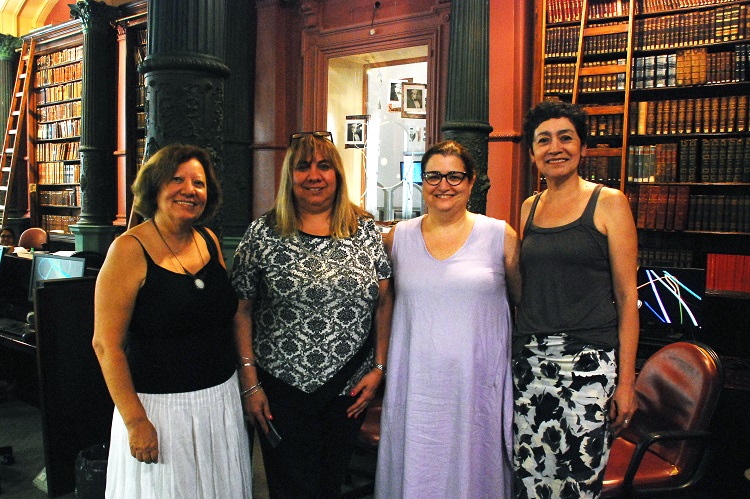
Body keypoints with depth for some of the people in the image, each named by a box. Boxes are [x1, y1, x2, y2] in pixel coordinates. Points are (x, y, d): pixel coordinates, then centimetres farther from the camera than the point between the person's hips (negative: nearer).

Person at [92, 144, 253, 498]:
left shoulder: (209, 241, 3)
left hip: (223, 399, 6)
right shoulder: (130, 249, -13)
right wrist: (135, 421, -16)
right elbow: (107, 345, -14)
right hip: (160, 406, -5)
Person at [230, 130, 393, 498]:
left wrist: (378, 368, 0)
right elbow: (242, 311, -4)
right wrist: (251, 384, -6)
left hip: (350, 387, 3)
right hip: (282, 388, -2)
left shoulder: (365, 229, 1)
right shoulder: (263, 234, -5)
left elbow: (384, 302, 4)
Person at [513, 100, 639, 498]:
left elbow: (627, 296, -4)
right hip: (530, 361, 4)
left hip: (589, 364, -4)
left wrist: (626, 380, -9)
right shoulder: (529, 208, 12)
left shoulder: (608, 203, -2)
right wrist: (514, 352, 12)